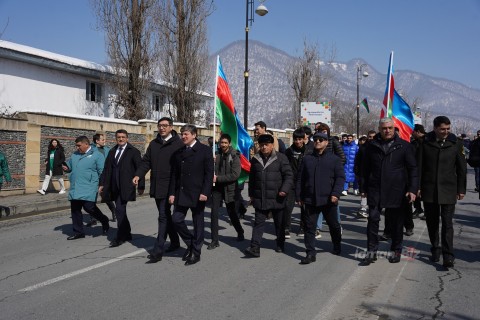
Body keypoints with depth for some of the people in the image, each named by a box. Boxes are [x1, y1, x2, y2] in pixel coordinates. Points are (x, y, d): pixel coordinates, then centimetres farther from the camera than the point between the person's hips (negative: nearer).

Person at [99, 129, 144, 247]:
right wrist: (102, 184, 10)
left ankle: (120, 237, -5)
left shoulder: (133, 151, -2)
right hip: (115, 187, 6)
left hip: (126, 186, -6)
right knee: (121, 211, 13)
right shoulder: (112, 151, 15)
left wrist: (141, 186, -8)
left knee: (120, 210, -12)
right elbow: (106, 169, 16)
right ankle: (127, 234, 26)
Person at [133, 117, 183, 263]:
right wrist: (138, 175, -5)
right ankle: (175, 241, 33)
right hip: (156, 187, 7)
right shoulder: (153, 144, 13)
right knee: (165, 215, 17)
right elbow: (146, 161, 12)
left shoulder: (178, 144, -6)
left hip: (169, 187, -7)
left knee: (163, 217, -8)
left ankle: (157, 251, -7)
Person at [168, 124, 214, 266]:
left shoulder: (205, 150, -4)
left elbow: (209, 173, -9)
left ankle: (196, 252, 17)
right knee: (176, 219, 0)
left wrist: (205, 192, -16)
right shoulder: (179, 152, 10)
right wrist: (172, 193, 4)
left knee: (198, 223, 4)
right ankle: (190, 243, 22)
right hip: (181, 193, 5)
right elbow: (174, 174, 11)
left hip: (197, 193, -5)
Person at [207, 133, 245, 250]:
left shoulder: (234, 156, -7)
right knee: (214, 213, -3)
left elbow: (235, 174, -15)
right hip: (217, 188, 3)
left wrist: (218, 178, -18)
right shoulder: (217, 154, 3)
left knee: (231, 213, 11)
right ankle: (215, 240, 7)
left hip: (229, 188, -3)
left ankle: (240, 232, 37)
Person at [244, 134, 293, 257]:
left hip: (277, 198, -3)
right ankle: (255, 248, -2)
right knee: (259, 223, -1)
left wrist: (285, 189, -20)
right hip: (260, 199, 3)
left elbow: (288, 175, -8)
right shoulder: (255, 159, 9)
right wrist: (251, 194, 15)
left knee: (279, 223, 12)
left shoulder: (281, 158, -5)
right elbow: (252, 179, 16)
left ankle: (280, 245, 29)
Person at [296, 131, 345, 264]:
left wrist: (336, 193, -16)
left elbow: (340, 177, -3)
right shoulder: (307, 159, 9)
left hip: (328, 199, -1)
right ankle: (310, 253, 5)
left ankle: (337, 246, 37)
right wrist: (299, 196, 7)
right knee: (309, 227, 0)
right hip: (310, 200, 2)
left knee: (333, 225, 14)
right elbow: (300, 179, 11)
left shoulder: (334, 159, 2)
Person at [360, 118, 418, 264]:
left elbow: (413, 169, 0)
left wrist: (413, 189, -8)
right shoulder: (372, 146, 5)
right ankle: (372, 250, 6)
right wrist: (363, 188, 8)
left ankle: (396, 250, 24)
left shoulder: (404, 146, 0)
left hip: (397, 190, -1)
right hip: (375, 190, 1)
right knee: (373, 219, -3)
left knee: (397, 222, 9)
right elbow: (365, 168, 10)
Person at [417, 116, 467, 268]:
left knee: (447, 223, -4)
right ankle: (435, 249, 24)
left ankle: (448, 255, -1)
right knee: (432, 221, 10)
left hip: (448, 190, -1)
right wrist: (418, 186, -1)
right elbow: (419, 166, 2)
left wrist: (461, 189, 3)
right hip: (429, 189, 1)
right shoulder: (425, 142, -1)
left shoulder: (456, 143, 0)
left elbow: (461, 168, 5)